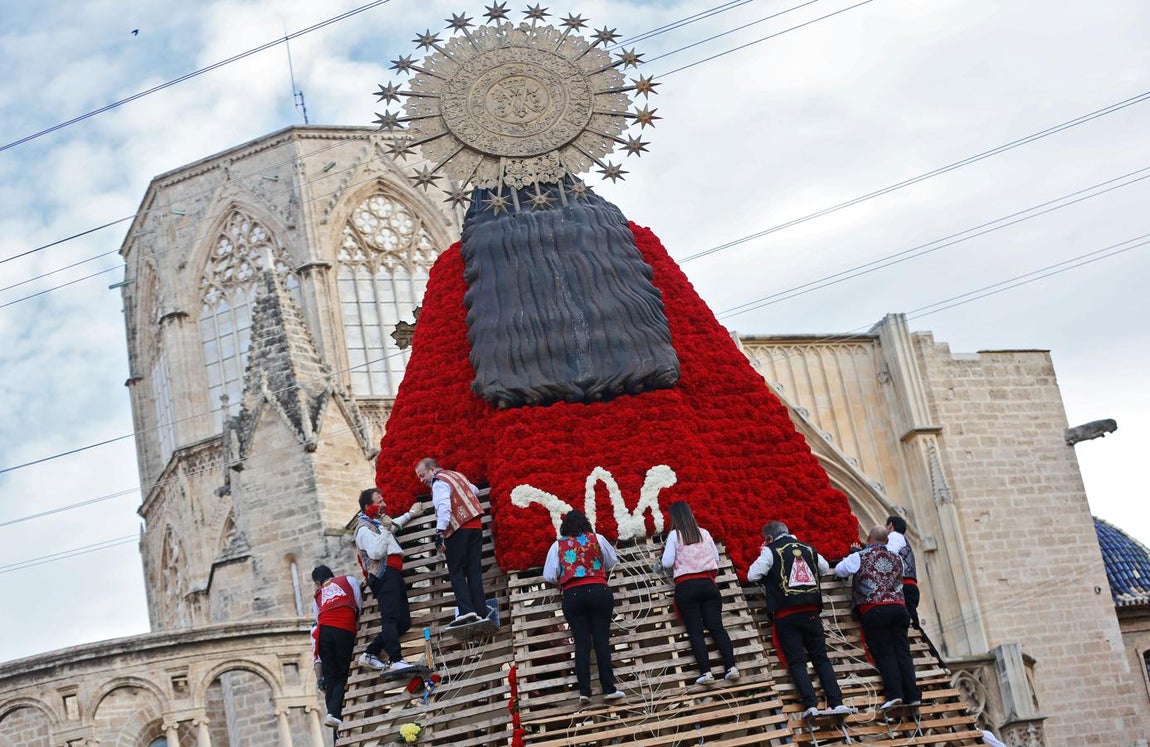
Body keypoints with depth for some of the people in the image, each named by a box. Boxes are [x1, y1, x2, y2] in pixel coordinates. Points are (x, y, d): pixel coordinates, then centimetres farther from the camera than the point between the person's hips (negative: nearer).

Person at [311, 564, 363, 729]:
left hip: (324, 630, 2)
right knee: (342, 676, 1)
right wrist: (355, 622, 31)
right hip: (345, 630, -2)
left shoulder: (318, 594, 28)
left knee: (330, 677, 6)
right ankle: (334, 713, -19)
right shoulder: (349, 580, 24)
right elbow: (359, 606, 13)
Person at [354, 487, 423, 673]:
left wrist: (410, 514, 60)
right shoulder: (364, 528, -5)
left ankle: (370, 654, 9)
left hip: (393, 575, 11)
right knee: (391, 619, -22)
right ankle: (396, 661, -34)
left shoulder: (376, 523, 26)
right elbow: (376, 552, -20)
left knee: (403, 622, 6)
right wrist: (385, 529, -13)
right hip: (384, 575, -11)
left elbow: (394, 526, 49)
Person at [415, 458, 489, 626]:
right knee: (474, 571, 6)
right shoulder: (456, 475, 20)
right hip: (476, 525, 8)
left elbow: (443, 507, -21)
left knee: (456, 572, -5)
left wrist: (440, 531, -27)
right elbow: (475, 491, 36)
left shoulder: (439, 482, -5)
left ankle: (466, 610, -18)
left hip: (459, 530, -8)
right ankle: (480, 611, -1)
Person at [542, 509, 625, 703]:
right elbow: (612, 561, 22)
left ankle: (584, 691, -6)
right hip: (599, 591, 0)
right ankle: (609, 689, -4)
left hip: (572, 596, 0)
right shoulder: (597, 539, 8)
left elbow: (549, 576, 3)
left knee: (581, 642, 2)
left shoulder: (558, 545, 6)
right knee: (601, 640, 0)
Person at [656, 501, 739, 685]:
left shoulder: (674, 535, -1)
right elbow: (716, 558, 14)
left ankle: (706, 671, -13)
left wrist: (660, 563, 16)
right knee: (717, 627, 1)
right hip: (708, 583, 3)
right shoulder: (704, 533, 12)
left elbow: (667, 562, -5)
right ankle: (731, 666, -11)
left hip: (686, 587, -3)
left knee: (695, 630, -2)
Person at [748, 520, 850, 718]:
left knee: (796, 661, -1)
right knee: (821, 658, 9)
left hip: (786, 615, -3)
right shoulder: (808, 549, 12)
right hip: (811, 612, 3)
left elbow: (752, 576, -3)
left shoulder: (771, 552, -2)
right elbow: (825, 568, 28)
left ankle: (811, 704, -17)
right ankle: (836, 703, -4)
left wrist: (767, 576, 15)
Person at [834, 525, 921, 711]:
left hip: (874, 609, -3)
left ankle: (894, 694, -15)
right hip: (898, 606, 4)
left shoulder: (859, 557, 3)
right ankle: (912, 696, -3)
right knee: (902, 651, 3)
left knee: (884, 653, -3)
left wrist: (846, 561, 32)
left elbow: (839, 571, 12)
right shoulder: (896, 558, 16)